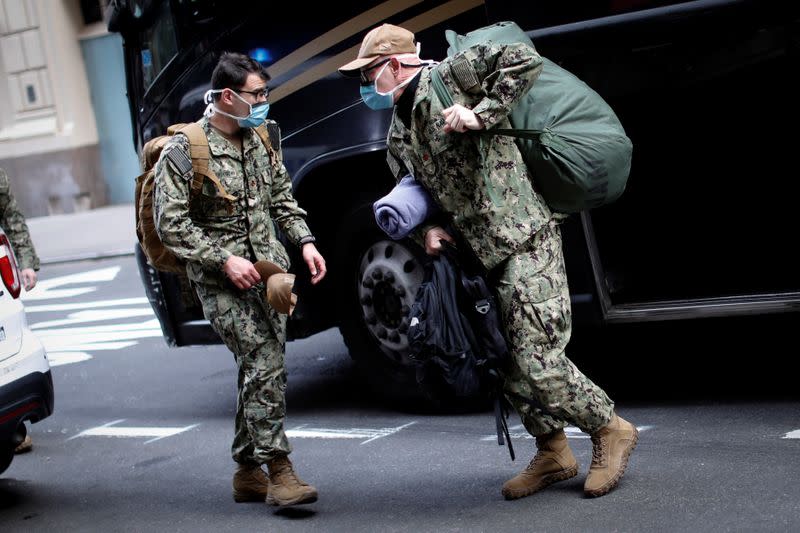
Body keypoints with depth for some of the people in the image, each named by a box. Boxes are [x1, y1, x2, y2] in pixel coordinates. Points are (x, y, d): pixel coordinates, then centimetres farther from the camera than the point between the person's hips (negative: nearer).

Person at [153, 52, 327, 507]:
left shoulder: (263, 138, 10)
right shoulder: (183, 153, -11)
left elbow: (282, 197, 20)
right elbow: (171, 225, -11)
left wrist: (304, 241, 5)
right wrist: (224, 259, -18)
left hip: (269, 271, 7)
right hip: (222, 281, -6)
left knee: (260, 370, 8)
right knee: (264, 366, -16)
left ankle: (248, 472, 19)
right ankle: (279, 471, -13)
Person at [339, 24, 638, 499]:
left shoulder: (448, 76, -6)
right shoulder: (399, 136, 18)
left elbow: (525, 60, -14)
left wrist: (480, 115, -18)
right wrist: (431, 227, 6)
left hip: (526, 241, -9)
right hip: (482, 254, 9)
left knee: (539, 361, -13)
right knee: (510, 363, 9)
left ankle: (611, 430, 6)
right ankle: (553, 453, 23)